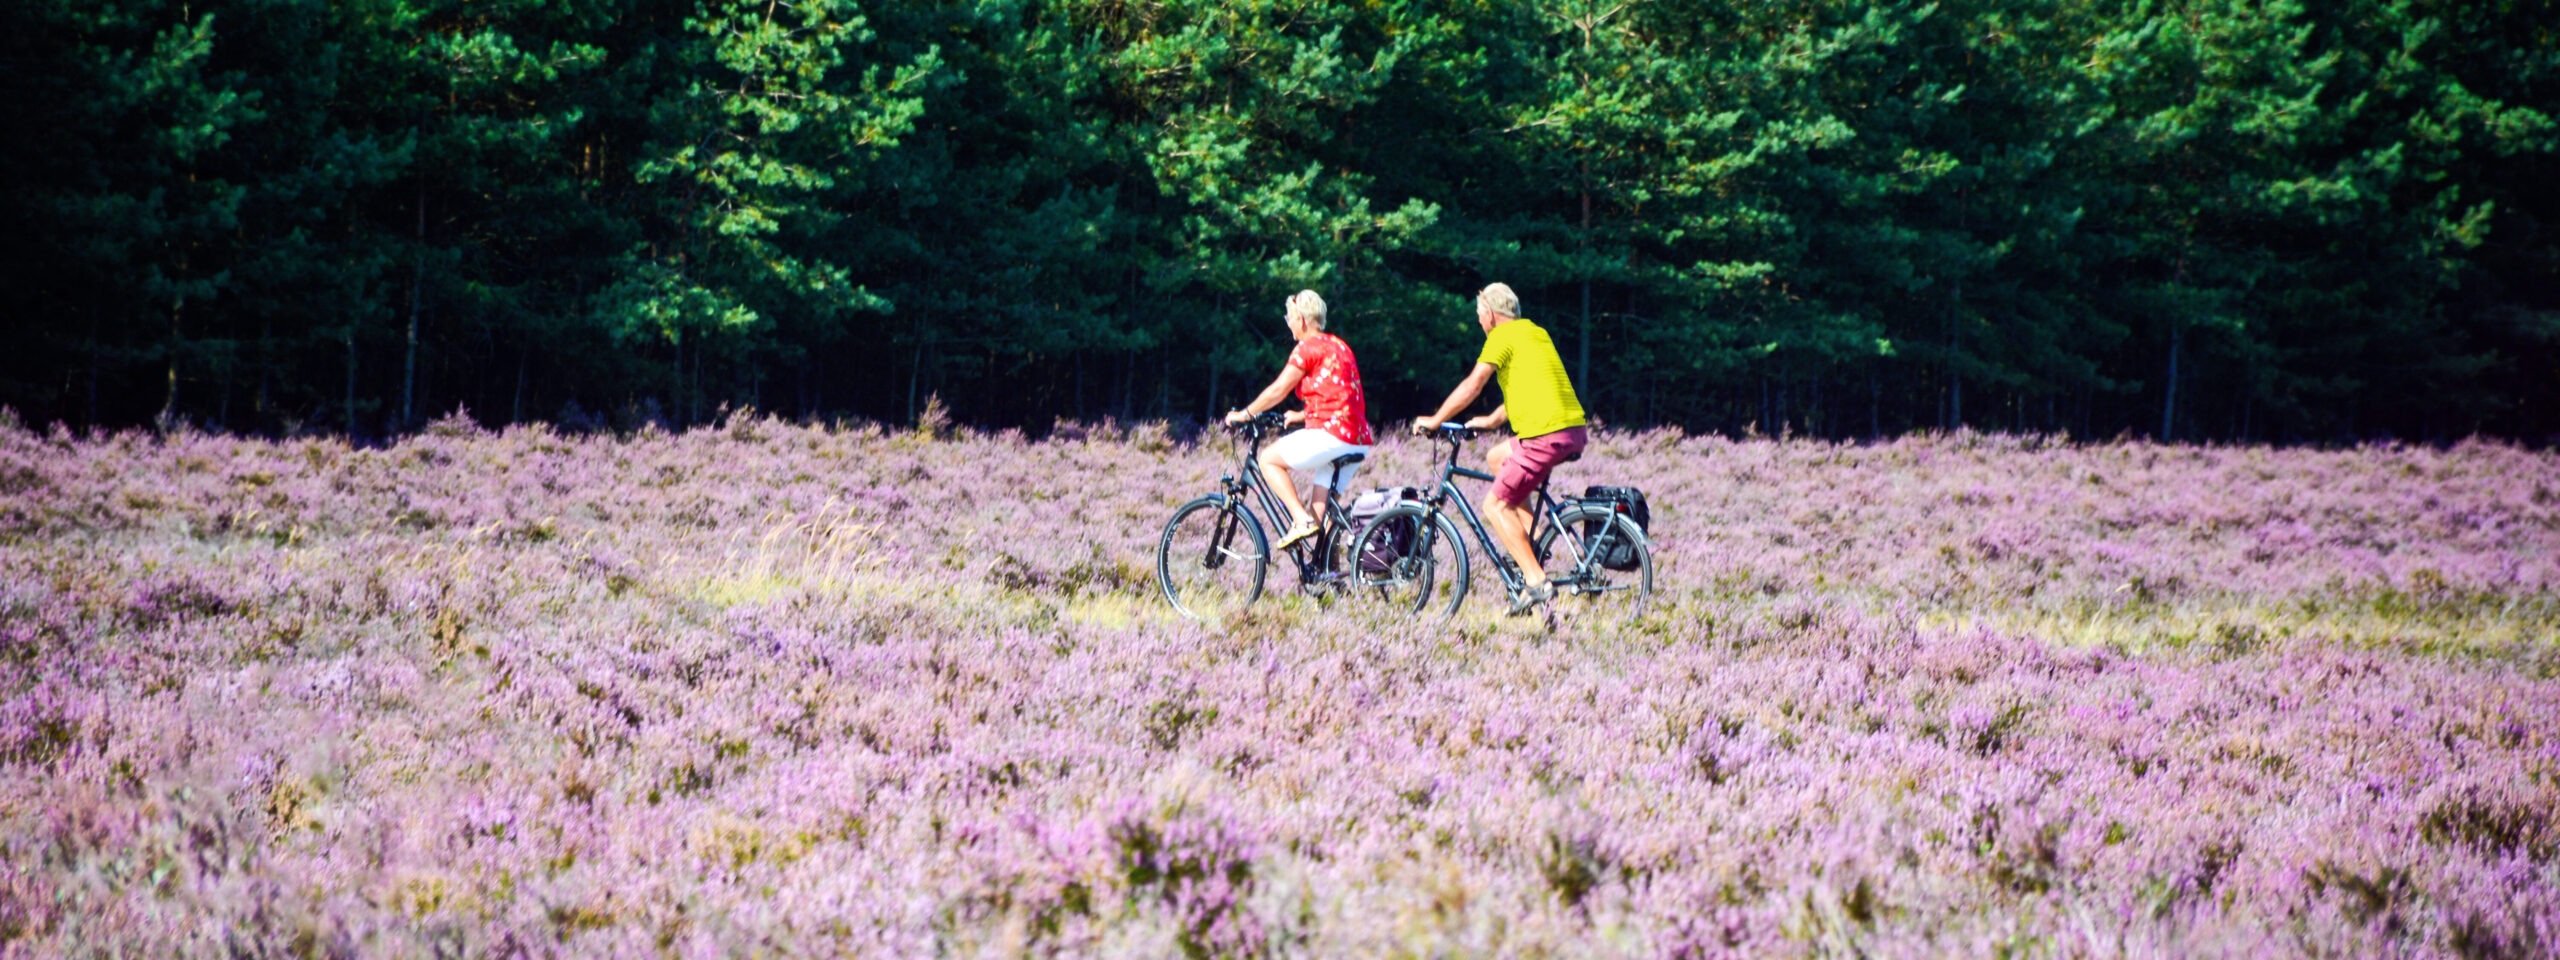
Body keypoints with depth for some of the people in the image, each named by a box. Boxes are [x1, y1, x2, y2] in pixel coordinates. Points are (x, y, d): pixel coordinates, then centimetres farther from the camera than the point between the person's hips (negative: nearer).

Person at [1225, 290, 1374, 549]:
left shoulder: (1308, 348, -5)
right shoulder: (1338, 346, 21)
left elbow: (1279, 390, -5)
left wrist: (1245, 414, 6)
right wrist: (1302, 415, 37)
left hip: (1330, 434, -9)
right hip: (1359, 440, 9)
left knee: (1269, 459, 4)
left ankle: (1301, 519, -9)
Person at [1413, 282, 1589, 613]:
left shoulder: (1503, 336, -3)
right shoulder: (1537, 332, 24)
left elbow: (1472, 386, -7)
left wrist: (1434, 421, 3)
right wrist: (1491, 421, 40)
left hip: (1544, 435, -9)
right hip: (1575, 429, 9)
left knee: (1496, 505, -1)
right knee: (1496, 458, 28)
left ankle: (1537, 582, -12)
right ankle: (1533, 542, 18)